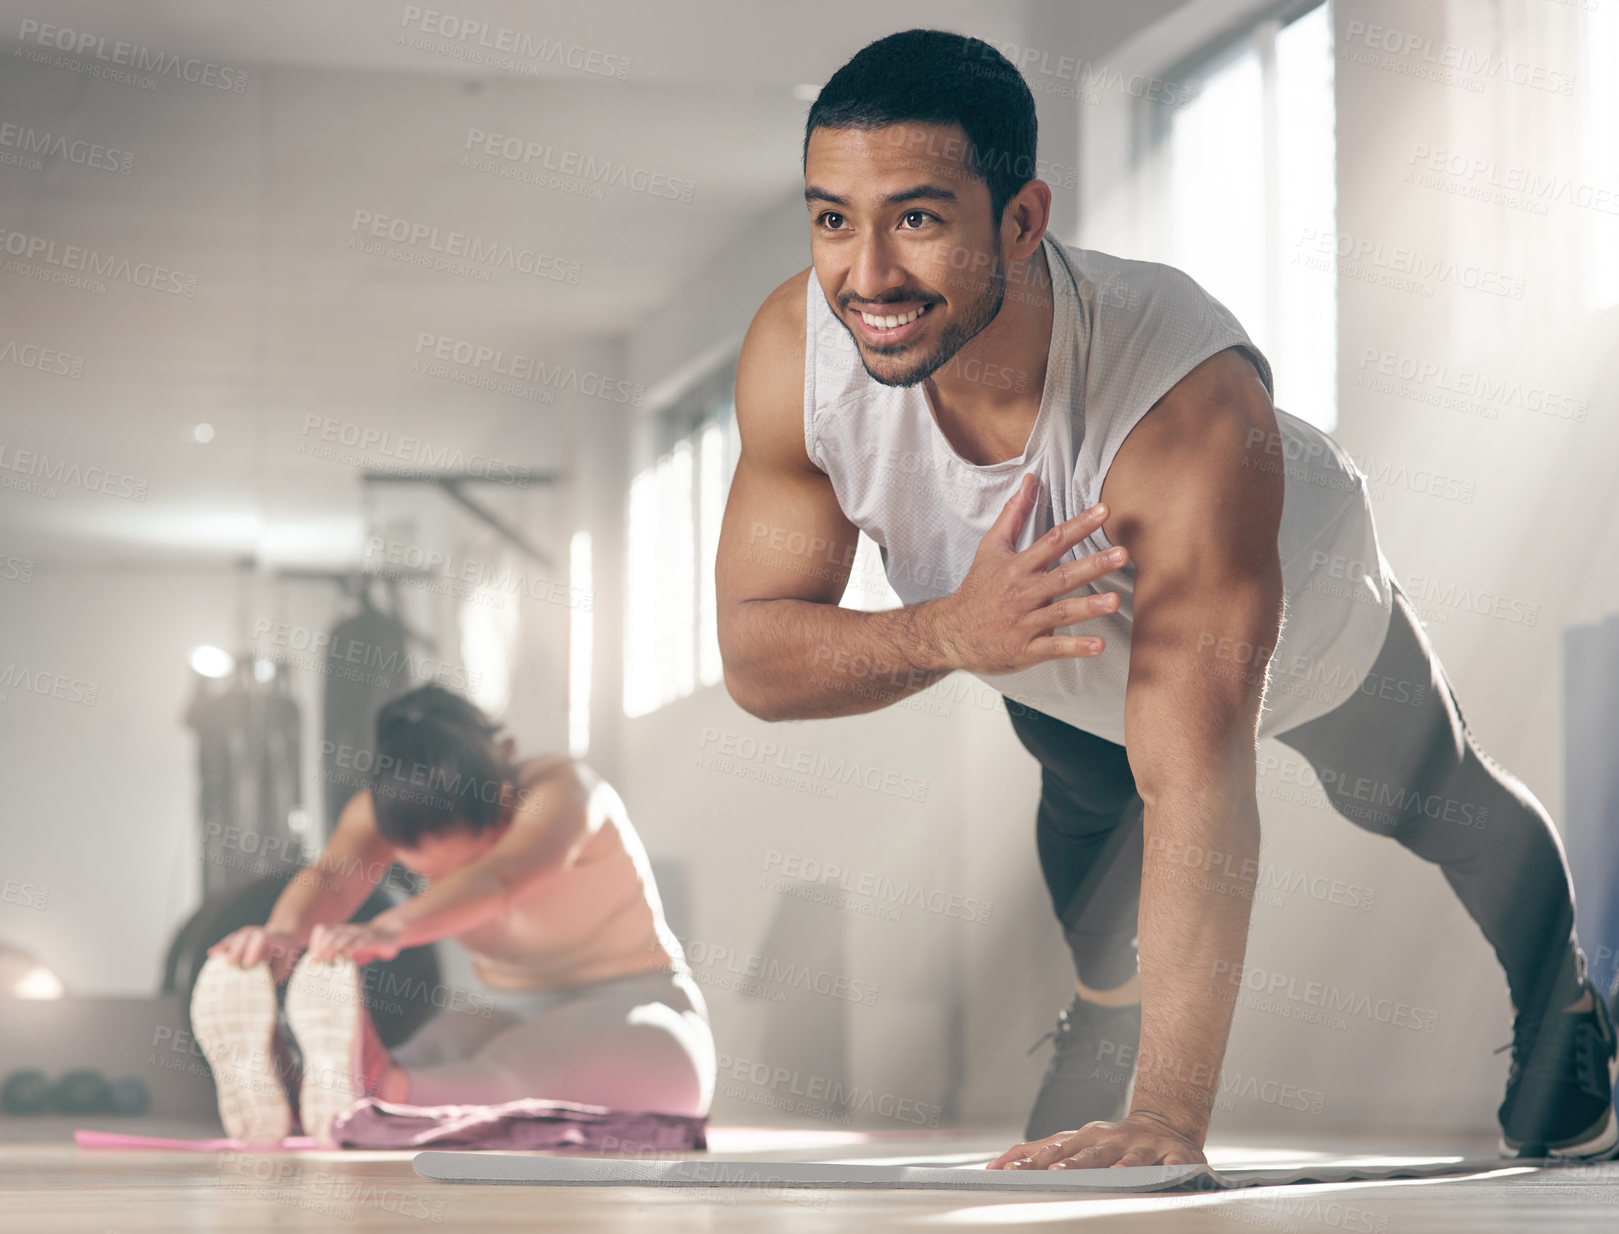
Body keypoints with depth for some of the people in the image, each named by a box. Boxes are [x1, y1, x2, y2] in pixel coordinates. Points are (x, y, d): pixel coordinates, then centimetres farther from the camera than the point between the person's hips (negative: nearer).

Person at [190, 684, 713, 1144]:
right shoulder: (382, 811, -8)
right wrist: (283, 931, -56)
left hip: (630, 1010, -5)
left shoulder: (561, 790, -25)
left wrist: (391, 929, -66)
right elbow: (334, 875, -30)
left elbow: (497, 880, -47)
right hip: (509, 1012, 5)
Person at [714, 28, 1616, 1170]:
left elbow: (1196, 784, -55)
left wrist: (1166, 1123, -62)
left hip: (1305, 628, -2)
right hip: (1032, 631, 3)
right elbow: (754, 658, -31)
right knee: (1087, 800, 31)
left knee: (1442, 809, 25)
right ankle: (1110, 996, 63)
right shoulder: (796, 353, -39)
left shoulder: (1192, 401, -51)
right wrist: (952, 633, -52)